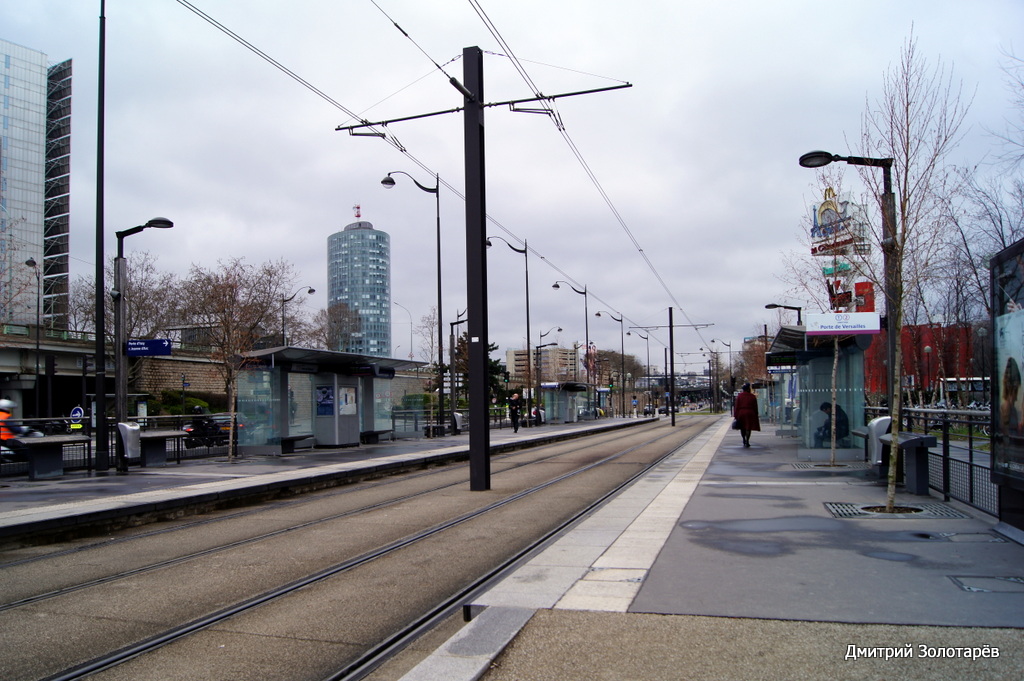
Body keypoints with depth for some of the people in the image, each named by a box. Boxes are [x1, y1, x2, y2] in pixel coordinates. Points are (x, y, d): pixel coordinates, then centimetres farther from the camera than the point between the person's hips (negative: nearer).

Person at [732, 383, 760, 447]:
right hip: (750, 413, -1)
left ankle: (744, 441, 25)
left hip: (741, 413, 1)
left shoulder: (739, 396, 0)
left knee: (742, 428, 15)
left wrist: (735, 415, 0)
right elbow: (755, 408, 2)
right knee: (748, 428, 0)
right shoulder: (753, 396, -1)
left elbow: (736, 406, -2)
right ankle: (747, 442, -8)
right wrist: (756, 416, 10)